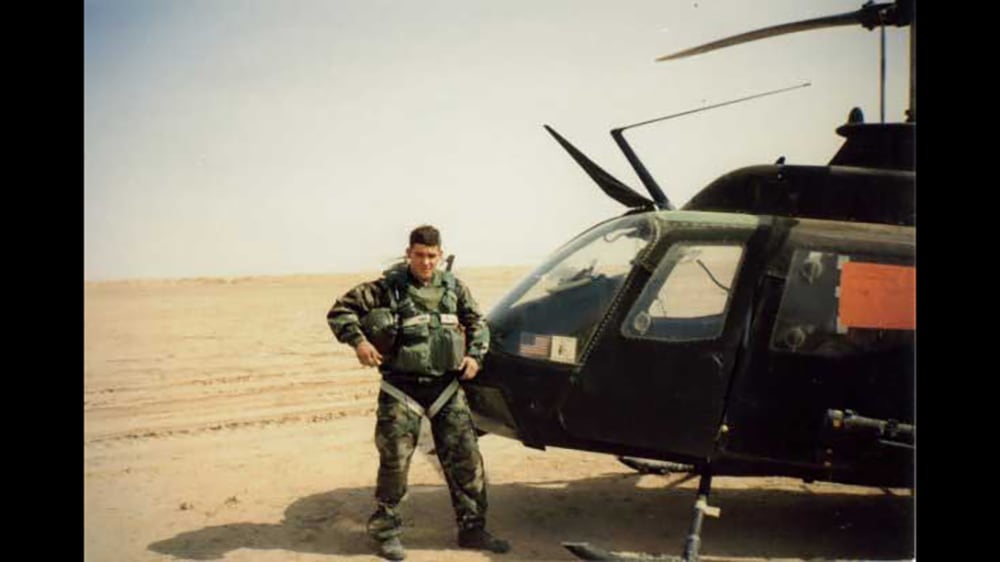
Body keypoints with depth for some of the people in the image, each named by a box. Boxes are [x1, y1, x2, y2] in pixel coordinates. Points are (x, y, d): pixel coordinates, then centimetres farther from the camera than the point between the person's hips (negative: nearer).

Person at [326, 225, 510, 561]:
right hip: (402, 388, -4)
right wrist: (358, 341, -18)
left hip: (446, 386, 4)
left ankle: (472, 528, 17)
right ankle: (385, 531, 18)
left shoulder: (453, 288, 7)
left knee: (465, 457, 4)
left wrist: (475, 355, 6)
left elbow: (477, 322, 21)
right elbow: (340, 311, -4)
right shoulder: (388, 288, -6)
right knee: (395, 460, 0)